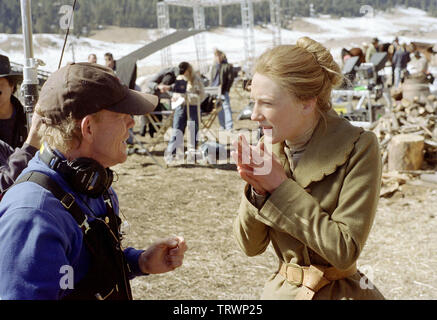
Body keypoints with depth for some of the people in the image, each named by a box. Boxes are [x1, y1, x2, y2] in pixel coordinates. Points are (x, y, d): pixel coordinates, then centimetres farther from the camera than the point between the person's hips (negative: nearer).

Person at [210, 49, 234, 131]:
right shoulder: (214, 67, 15)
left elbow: (230, 79, -6)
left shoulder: (228, 66, -3)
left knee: (226, 108, -9)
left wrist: (226, 90, -12)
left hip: (223, 92, -6)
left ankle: (229, 127, -8)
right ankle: (222, 126, 17)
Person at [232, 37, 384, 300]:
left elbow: (345, 250, -21)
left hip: (338, 292, -4)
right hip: (280, 289, 4)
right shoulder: (270, 148, -2)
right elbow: (251, 246, 0)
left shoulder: (359, 148, -16)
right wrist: (258, 190, -17)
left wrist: (281, 188, -21)